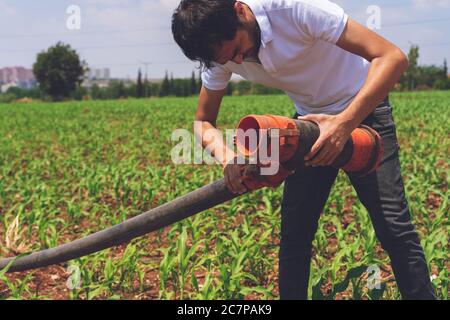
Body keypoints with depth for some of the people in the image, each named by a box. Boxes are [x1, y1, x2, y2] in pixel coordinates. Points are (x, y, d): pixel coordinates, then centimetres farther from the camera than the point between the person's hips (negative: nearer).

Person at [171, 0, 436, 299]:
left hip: (364, 108, -4)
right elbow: (203, 121, -3)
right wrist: (224, 152, -26)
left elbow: (393, 57, -33)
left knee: (394, 227, -10)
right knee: (294, 231, 2)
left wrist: (345, 123, -43)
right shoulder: (222, 52, -13)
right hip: (312, 119, 5)